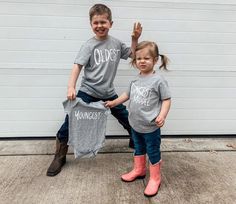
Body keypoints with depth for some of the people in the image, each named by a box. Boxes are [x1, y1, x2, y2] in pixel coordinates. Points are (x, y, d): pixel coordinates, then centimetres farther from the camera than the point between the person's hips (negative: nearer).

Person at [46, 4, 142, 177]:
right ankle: (60, 157, 12)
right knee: (70, 121, -6)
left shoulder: (116, 43, 3)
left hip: (108, 93, 4)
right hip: (88, 91, -3)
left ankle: (136, 141, 42)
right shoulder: (89, 45, -9)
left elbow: (132, 54, 17)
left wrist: (135, 39, 2)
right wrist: (71, 87, -29)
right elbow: (78, 66, -17)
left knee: (126, 119, 14)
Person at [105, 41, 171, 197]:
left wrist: (162, 115, -26)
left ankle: (155, 178, 27)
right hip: (136, 124, 7)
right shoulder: (136, 79, 4)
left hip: (151, 127, -7)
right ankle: (139, 170, 45)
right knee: (138, 149, 24)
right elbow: (128, 94, 18)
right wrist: (114, 102, 22)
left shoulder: (158, 80, -16)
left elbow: (166, 99, -13)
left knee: (153, 152, 9)